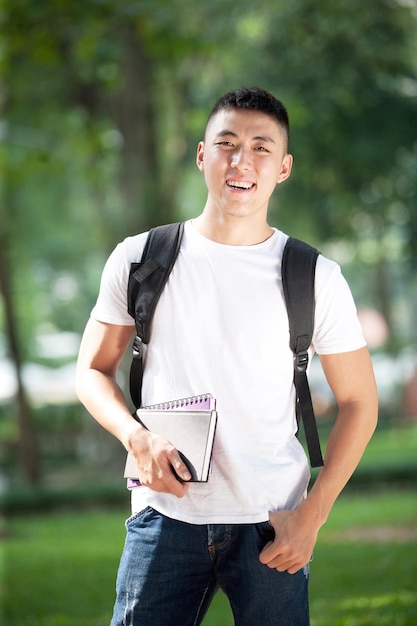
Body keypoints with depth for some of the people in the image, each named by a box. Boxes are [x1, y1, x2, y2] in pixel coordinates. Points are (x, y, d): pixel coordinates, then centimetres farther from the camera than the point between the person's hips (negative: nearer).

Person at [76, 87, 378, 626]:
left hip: (270, 525, 0)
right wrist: (136, 437, -9)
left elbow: (358, 402, 5)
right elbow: (93, 370, 11)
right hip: (165, 517, 1)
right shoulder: (139, 259, 3)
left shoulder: (316, 278, 0)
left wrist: (310, 516, -4)